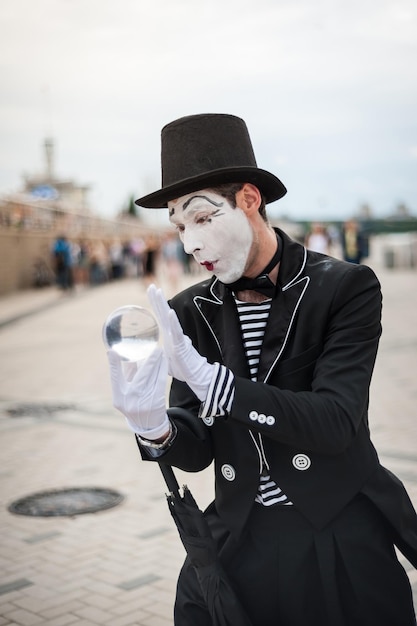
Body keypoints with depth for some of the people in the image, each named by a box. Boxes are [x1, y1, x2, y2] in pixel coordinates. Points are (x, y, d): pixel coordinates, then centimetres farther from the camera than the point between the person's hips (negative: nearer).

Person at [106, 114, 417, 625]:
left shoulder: (346, 287, -11)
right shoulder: (191, 312, 0)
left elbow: (336, 422, -21)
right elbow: (198, 448, -2)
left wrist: (207, 378, -31)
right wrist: (155, 429, -26)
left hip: (342, 544, -2)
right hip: (238, 546, 3)